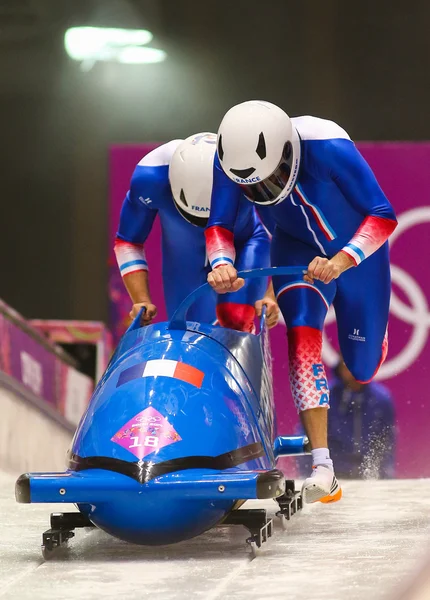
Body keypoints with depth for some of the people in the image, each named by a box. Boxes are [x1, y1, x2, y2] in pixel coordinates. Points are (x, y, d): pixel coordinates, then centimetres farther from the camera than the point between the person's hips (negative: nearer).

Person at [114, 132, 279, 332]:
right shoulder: (149, 179, -31)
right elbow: (128, 242, -13)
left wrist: (271, 293, -24)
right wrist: (141, 300, -23)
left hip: (243, 246, -1)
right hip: (186, 257, 1)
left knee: (234, 318, -25)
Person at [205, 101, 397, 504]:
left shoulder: (328, 148, -37)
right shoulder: (232, 159, -26)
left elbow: (383, 215, -34)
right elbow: (219, 226, -18)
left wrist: (341, 261, -49)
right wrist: (222, 263, -41)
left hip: (359, 247, -1)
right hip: (298, 251, 2)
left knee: (362, 369, 10)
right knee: (302, 332, -27)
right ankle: (322, 467, -31)